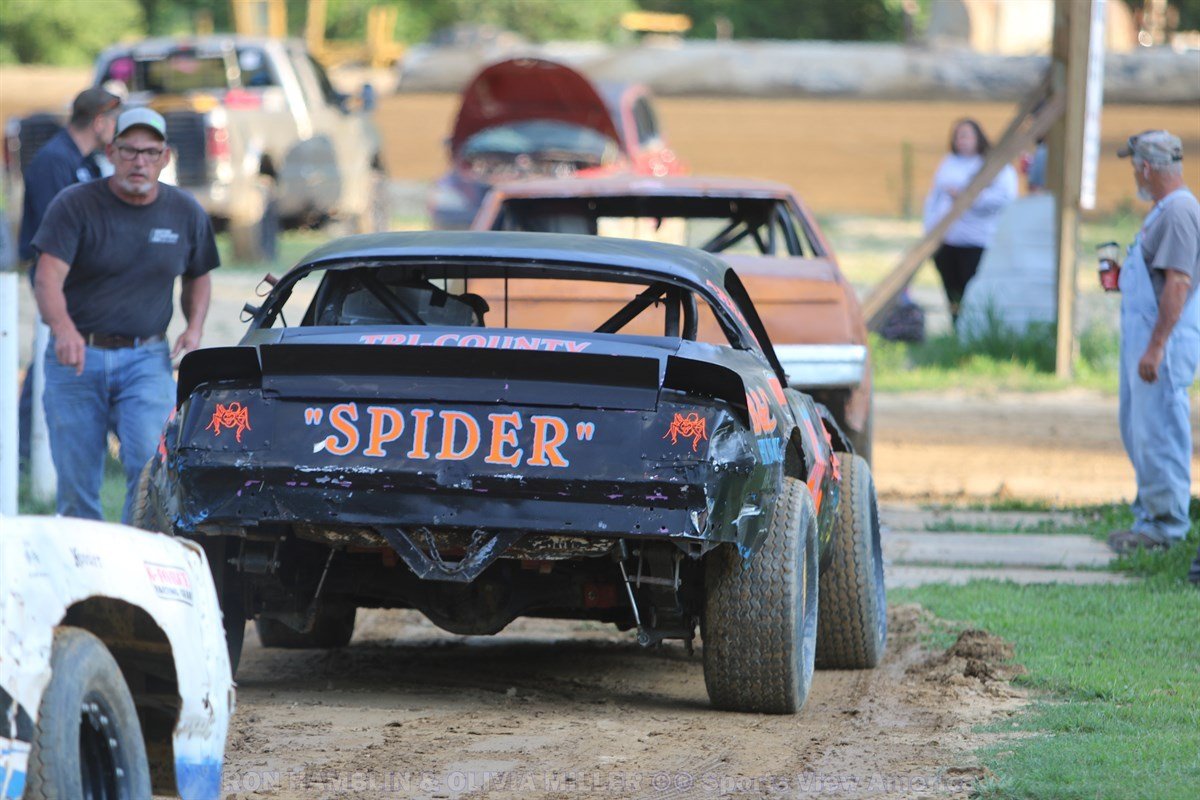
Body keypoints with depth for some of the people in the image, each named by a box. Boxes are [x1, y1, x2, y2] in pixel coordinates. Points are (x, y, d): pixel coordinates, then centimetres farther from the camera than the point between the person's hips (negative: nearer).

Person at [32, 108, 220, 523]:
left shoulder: (186, 213, 6)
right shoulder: (75, 205, -6)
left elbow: (198, 276, 22)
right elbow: (47, 279, -17)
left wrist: (194, 326, 2)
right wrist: (63, 329, -36)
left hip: (146, 360, 1)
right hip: (76, 360, -1)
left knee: (151, 465, -18)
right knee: (76, 483, 1)